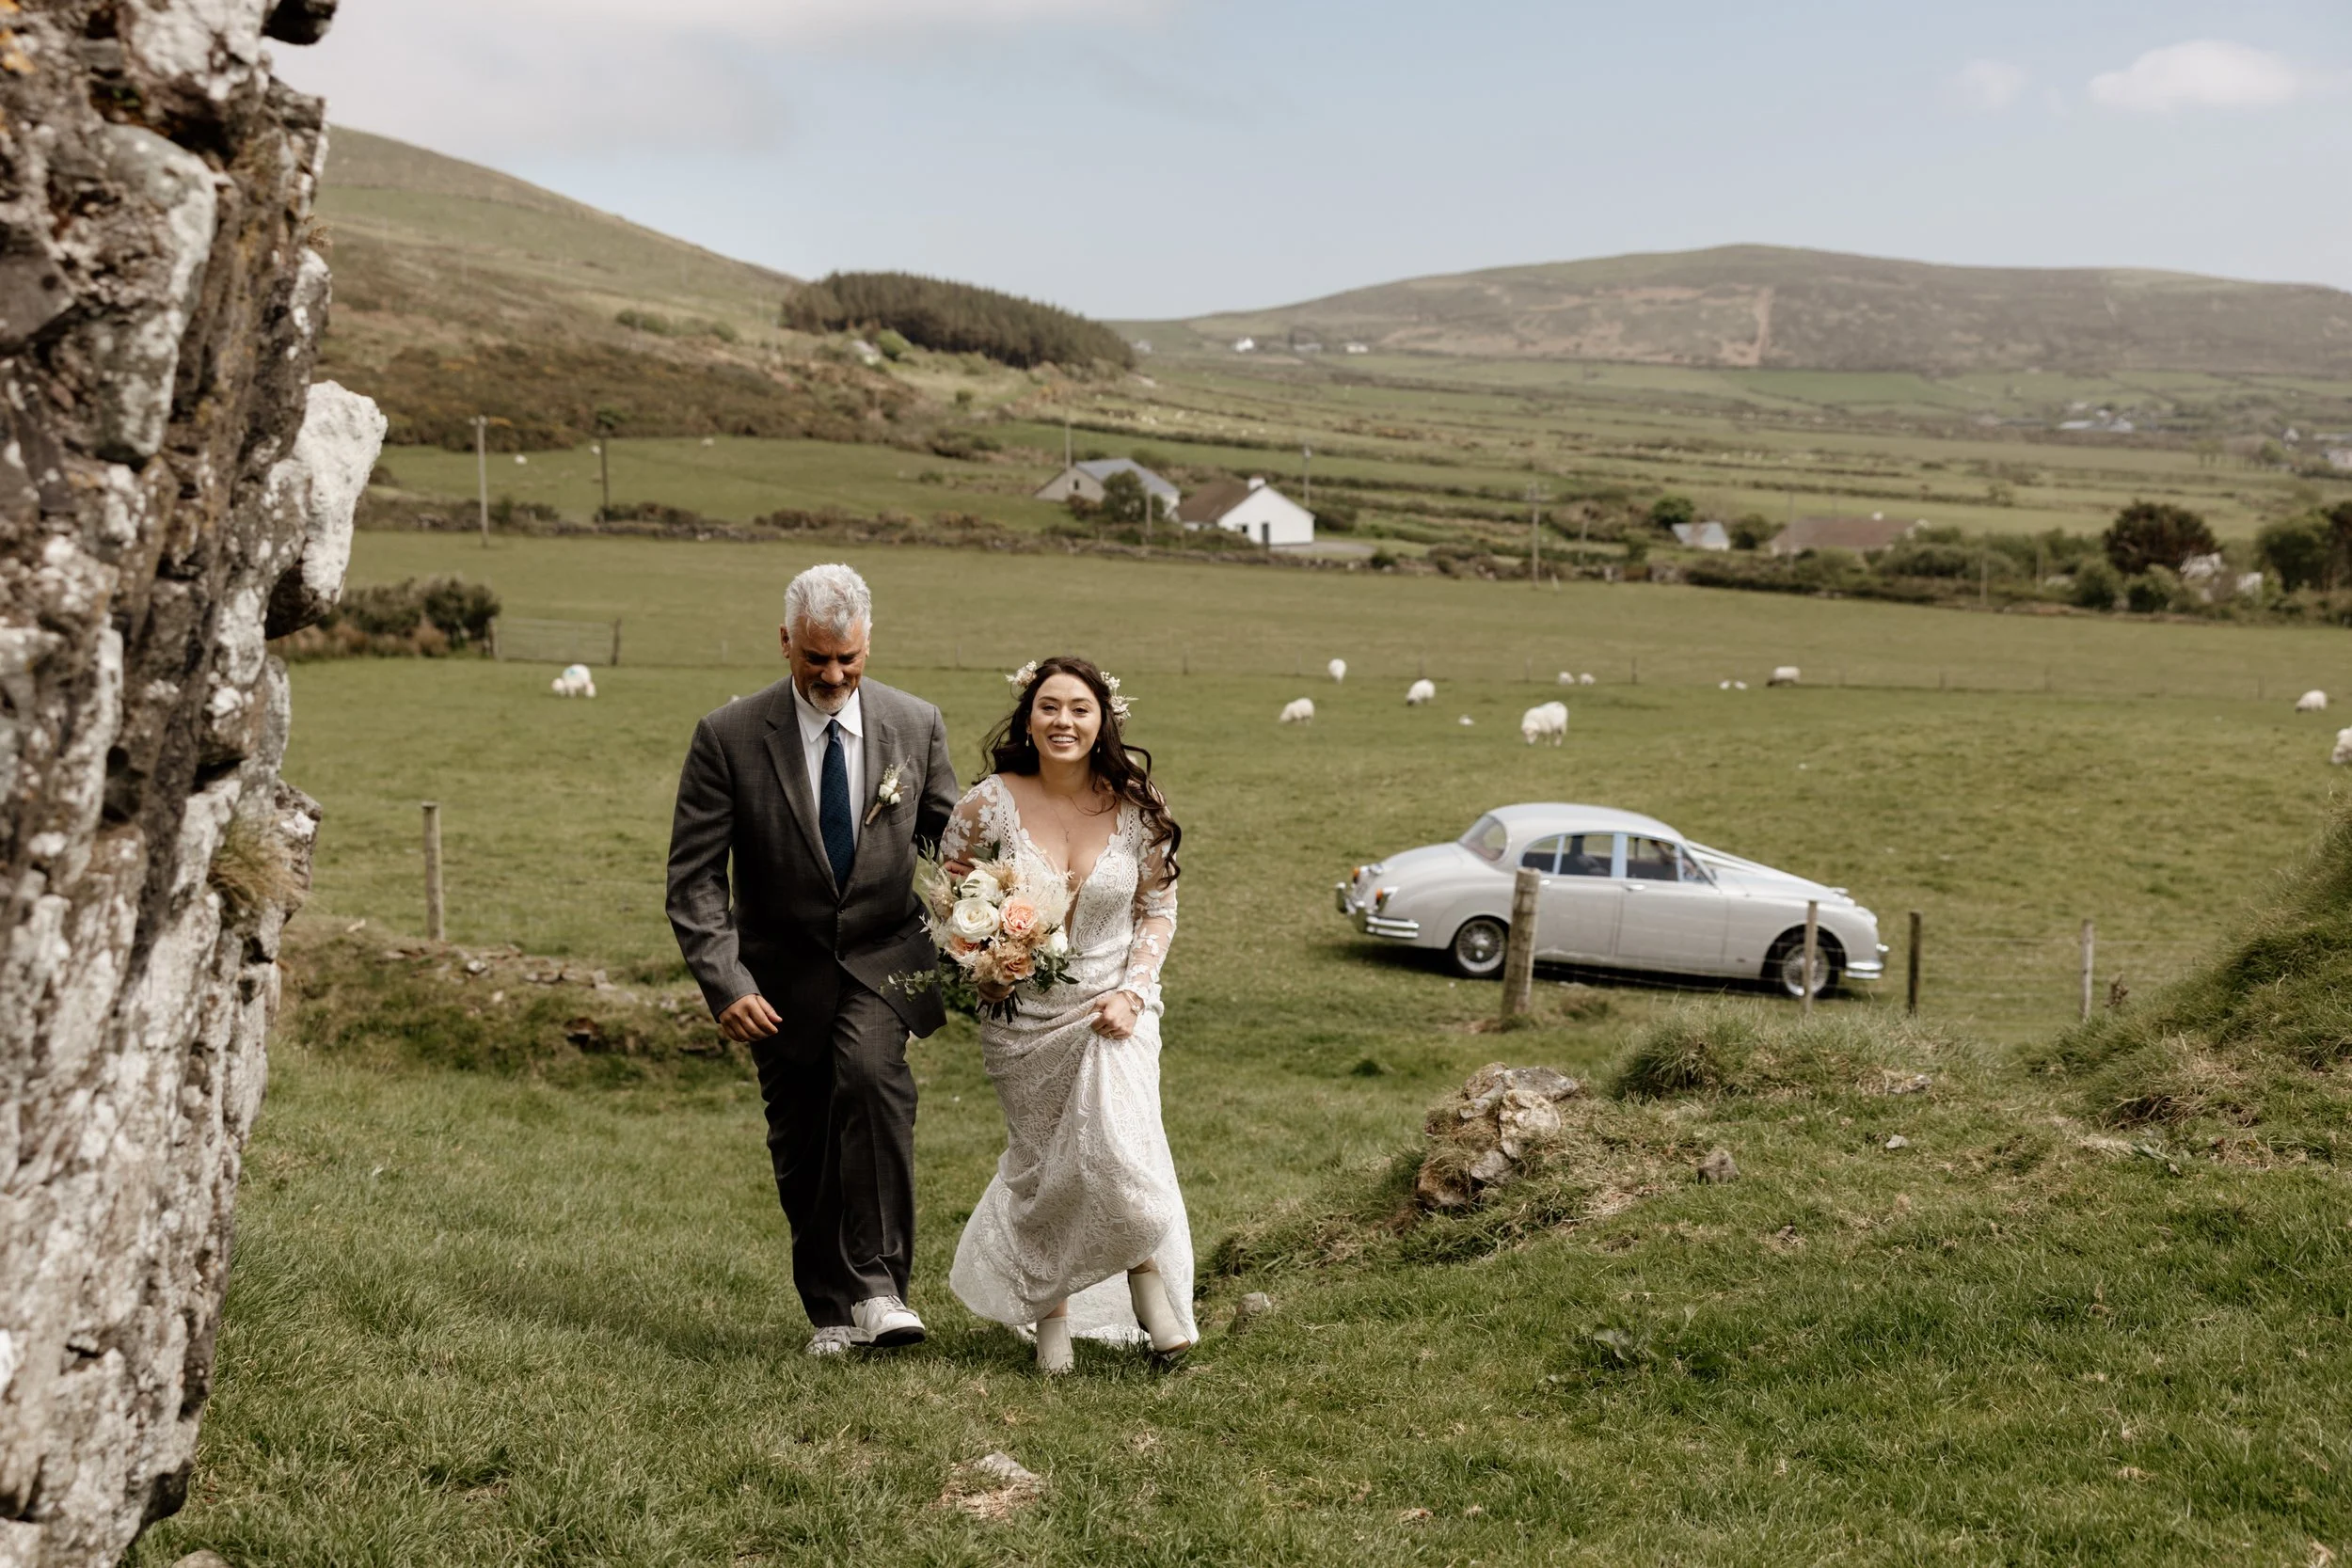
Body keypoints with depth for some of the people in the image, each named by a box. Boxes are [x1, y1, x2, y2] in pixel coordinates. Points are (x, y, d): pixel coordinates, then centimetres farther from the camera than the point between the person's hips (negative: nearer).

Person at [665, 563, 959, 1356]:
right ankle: (830, 1310, 26)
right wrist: (725, 983, -19)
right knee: (801, 1150, 7)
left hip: (883, 958, 0)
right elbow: (695, 877, -9)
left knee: (871, 1074, -28)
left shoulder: (916, 725, -2)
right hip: (784, 971, 1)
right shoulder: (728, 737, -9)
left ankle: (877, 1283, -24)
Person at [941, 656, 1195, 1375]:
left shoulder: (1135, 805, -5)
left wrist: (1132, 992, -8)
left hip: (1114, 1009, 0)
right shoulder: (989, 805, -9)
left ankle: (1147, 1272, 9)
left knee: (1120, 1149, -18)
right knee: (1042, 1166, 8)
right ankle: (1051, 1313, 28)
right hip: (1022, 1017, 0)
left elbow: (1160, 908, 3)